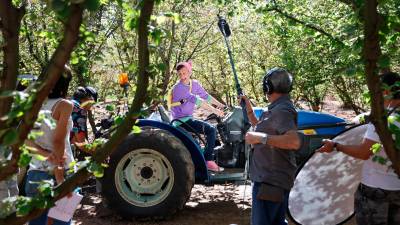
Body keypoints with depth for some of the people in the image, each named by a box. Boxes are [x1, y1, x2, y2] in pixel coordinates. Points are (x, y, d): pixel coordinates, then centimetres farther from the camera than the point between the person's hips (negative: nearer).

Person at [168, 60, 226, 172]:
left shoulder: (194, 84, 6)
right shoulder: (178, 88, -19)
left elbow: (206, 96, 16)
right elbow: (197, 101, -26)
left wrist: (221, 105, 12)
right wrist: (215, 110, -27)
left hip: (189, 119, 9)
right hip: (181, 121, -9)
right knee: (211, 130, -20)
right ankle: (209, 161, -18)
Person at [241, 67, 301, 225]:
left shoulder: (281, 110, -19)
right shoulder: (278, 108, 13)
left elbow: (294, 141, -34)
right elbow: (260, 128, 27)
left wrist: (261, 138, -31)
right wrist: (249, 109, 19)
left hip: (270, 181, -11)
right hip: (275, 178, 11)